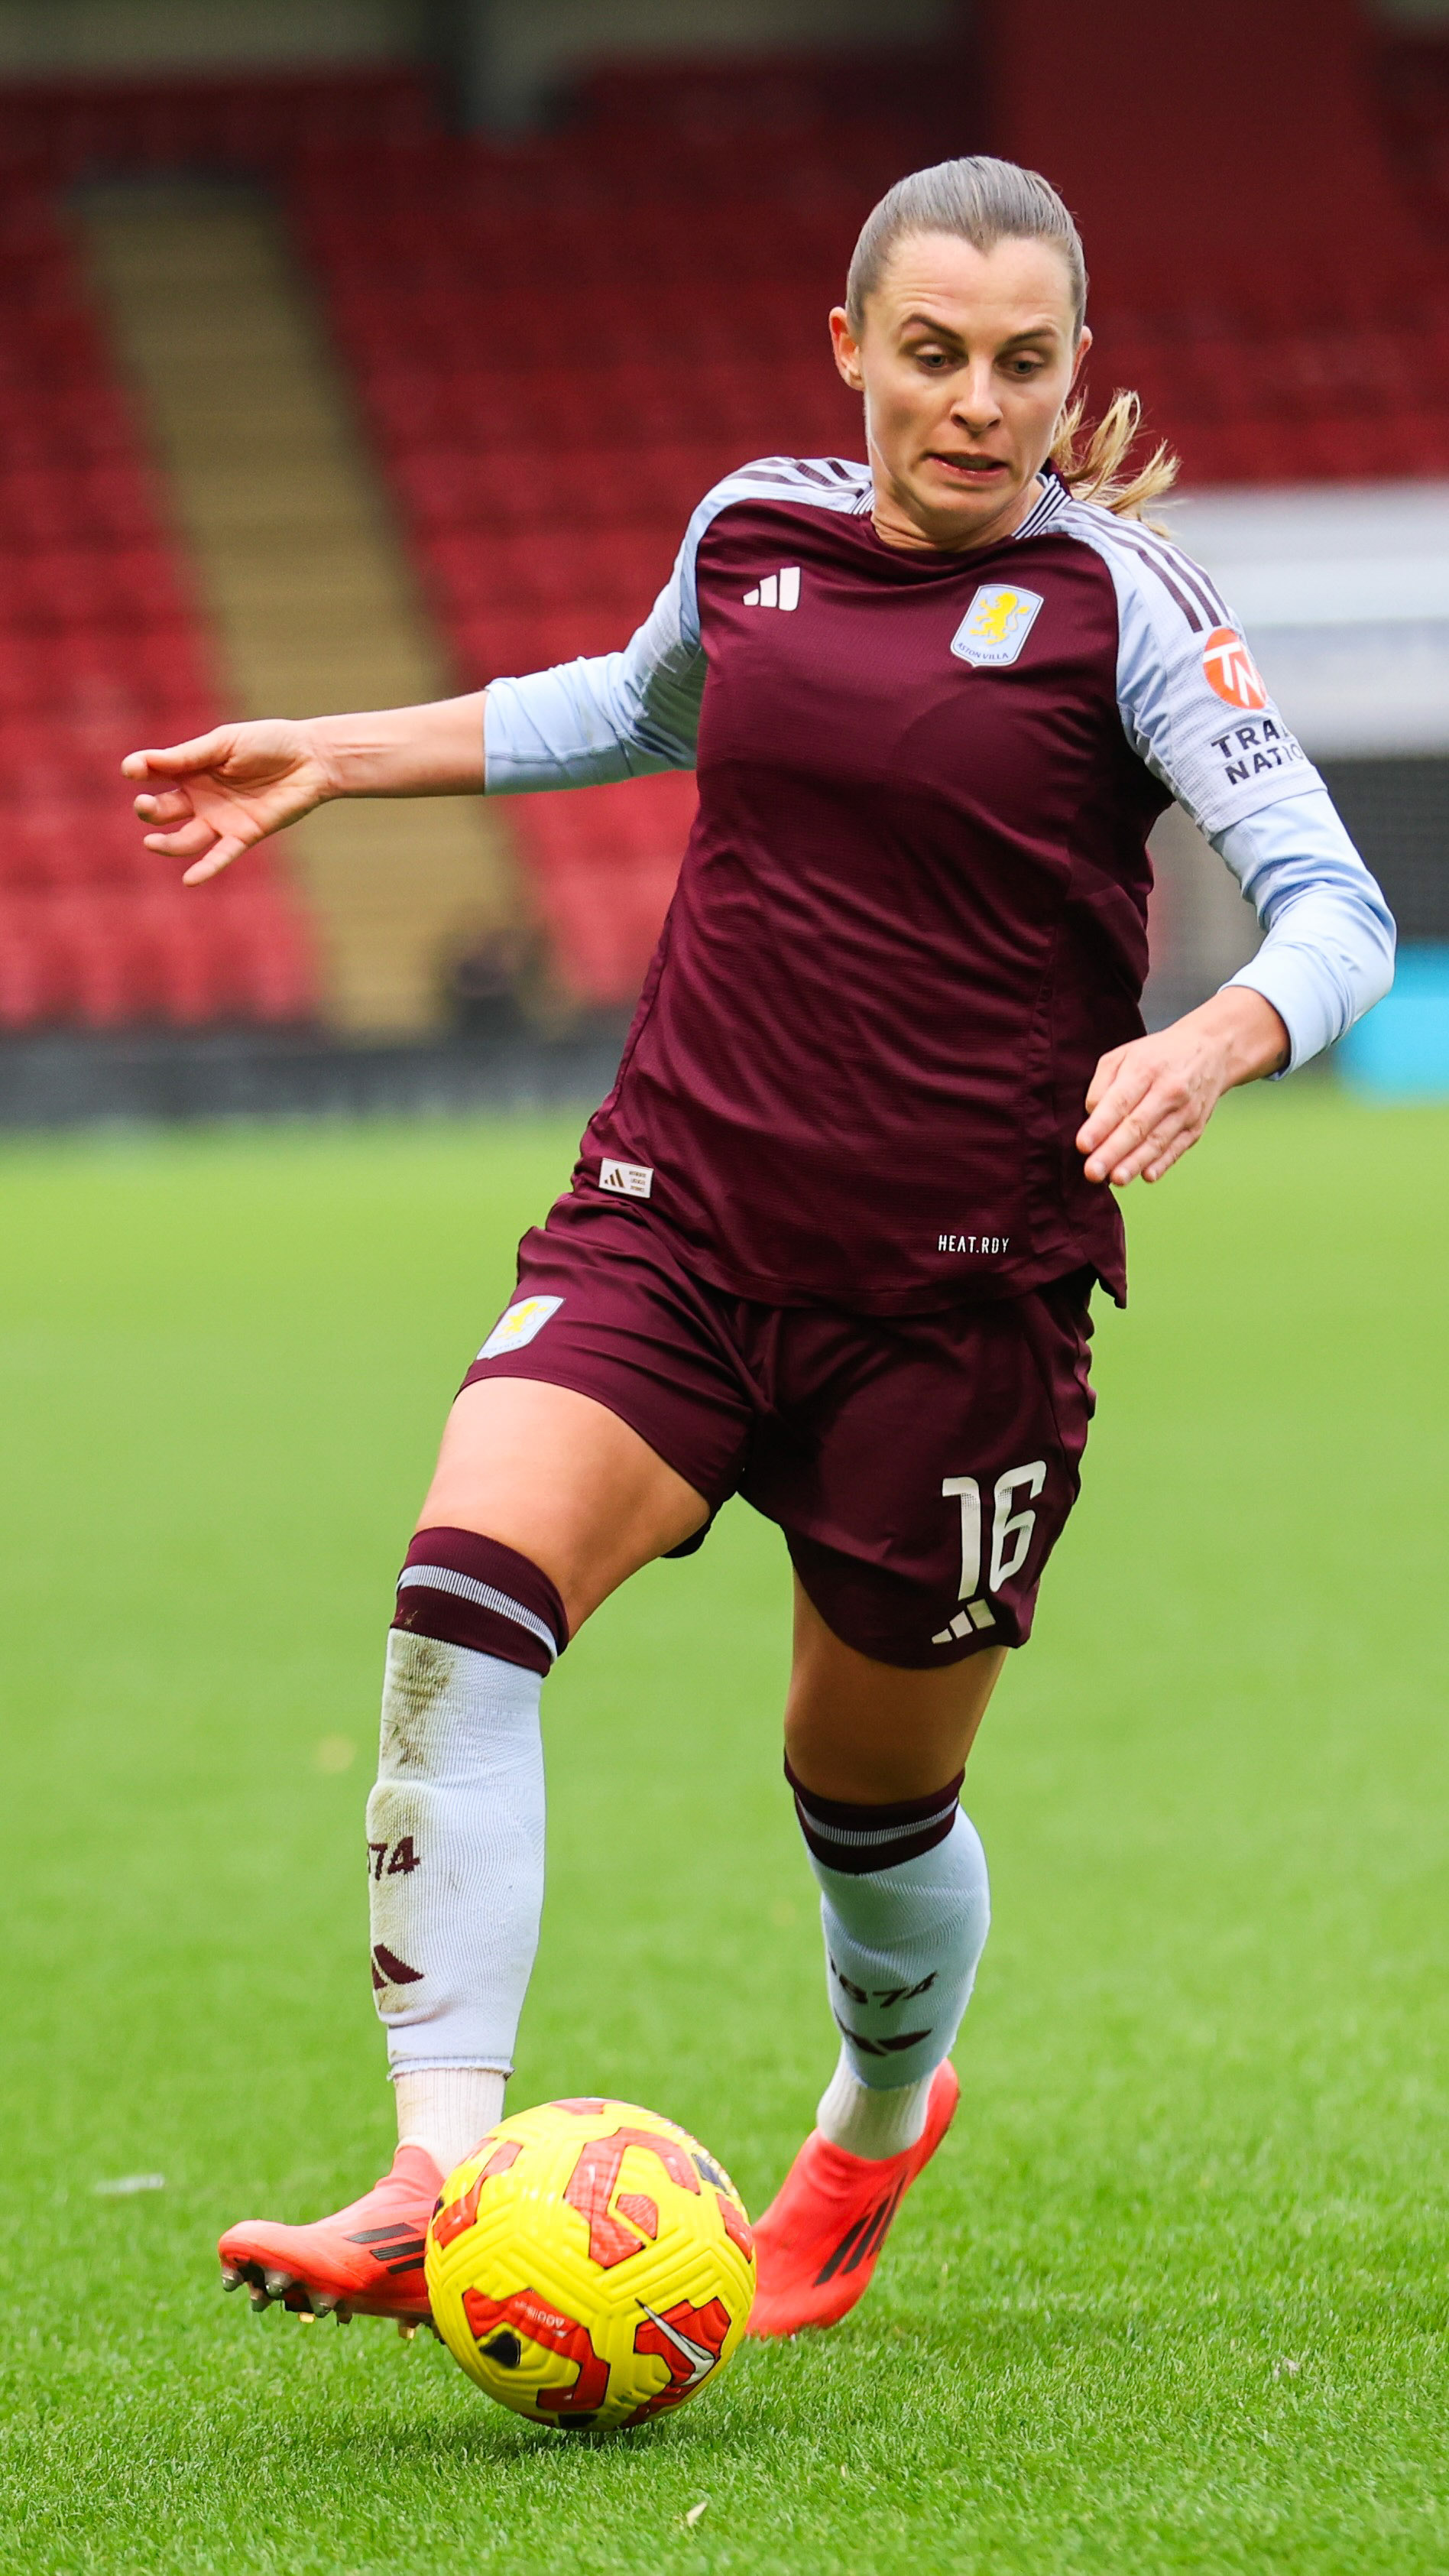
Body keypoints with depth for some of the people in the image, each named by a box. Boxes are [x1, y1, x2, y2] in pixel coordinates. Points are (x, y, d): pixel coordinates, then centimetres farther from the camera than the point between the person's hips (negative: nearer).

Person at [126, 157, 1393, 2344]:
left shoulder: (1118, 602, -8)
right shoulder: (752, 529, 6)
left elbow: (1336, 909, -13)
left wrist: (1215, 1046, -34)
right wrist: (338, 754, 28)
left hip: (960, 1292, -3)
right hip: (676, 1229, 3)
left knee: (872, 1797, 11)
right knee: (464, 1599, -23)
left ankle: (877, 2127, 45)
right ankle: (438, 2185, -28)